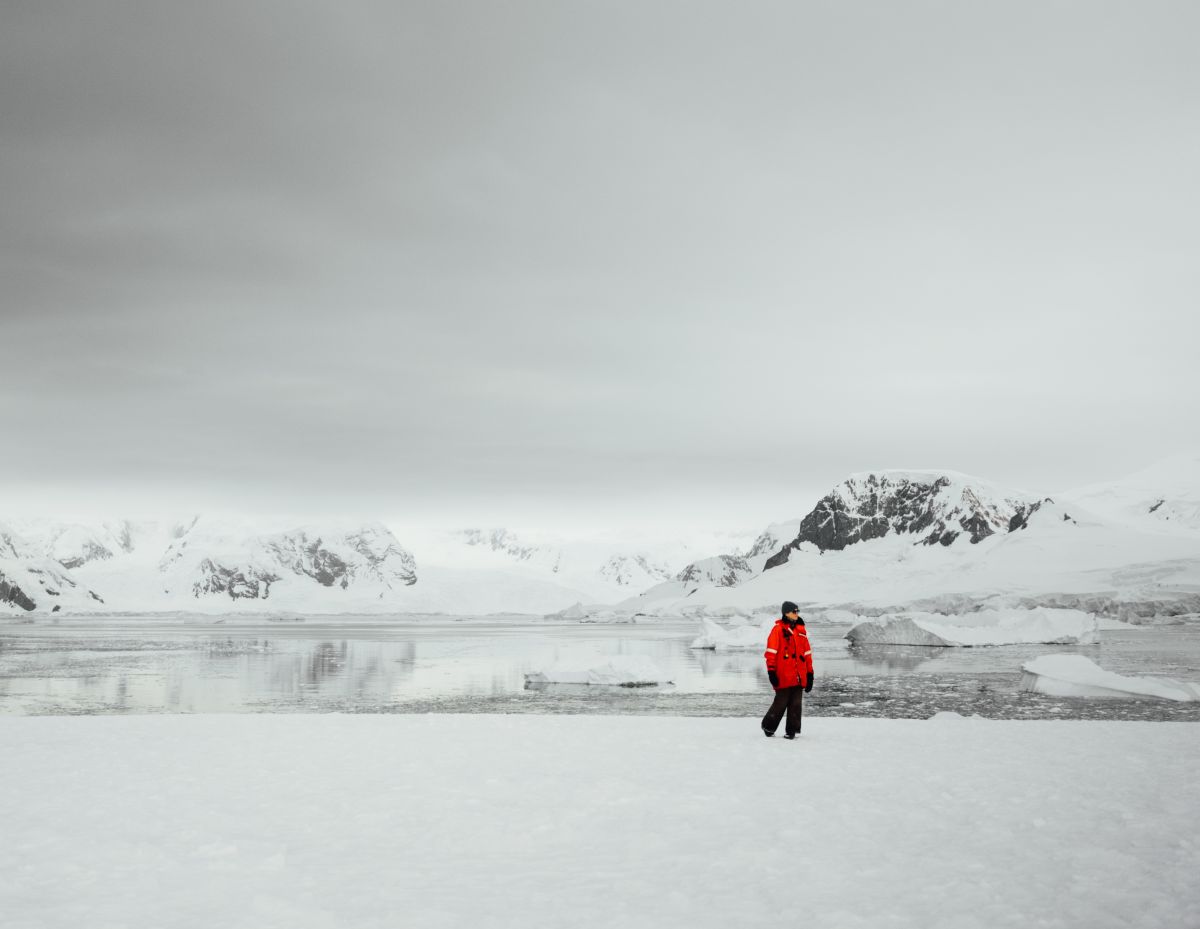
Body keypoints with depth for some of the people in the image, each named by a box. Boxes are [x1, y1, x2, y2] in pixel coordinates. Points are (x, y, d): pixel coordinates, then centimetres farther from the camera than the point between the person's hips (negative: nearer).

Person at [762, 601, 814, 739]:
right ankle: (768, 726, 19)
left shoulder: (801, 630, 13)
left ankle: (792, 730, 11)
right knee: (781, 703, -1)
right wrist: (771, 671, -12)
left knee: (796, 704, 4)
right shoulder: (778, 629, -4)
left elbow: (807, 652, 17)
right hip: (783, 676, -5)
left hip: (799, 676, 5)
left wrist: (809, 673, 14)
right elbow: (771, 651, -7)